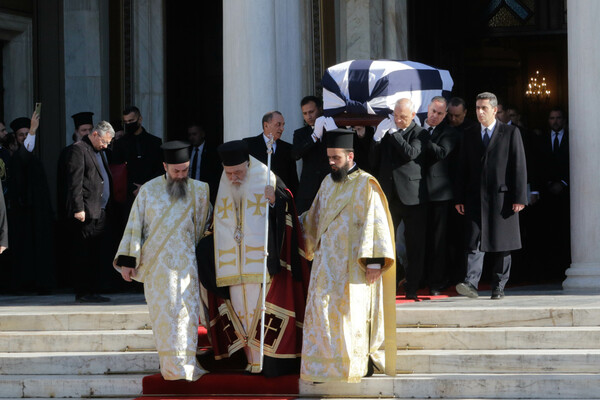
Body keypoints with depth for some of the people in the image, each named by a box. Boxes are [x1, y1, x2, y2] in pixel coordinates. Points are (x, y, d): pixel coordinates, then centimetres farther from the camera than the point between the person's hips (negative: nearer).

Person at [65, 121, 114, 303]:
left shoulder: (99, 151, 22)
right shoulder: (79, 149, -6)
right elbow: (75, 182, -13)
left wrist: (107, 208, 17)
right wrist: (78, 209, -19)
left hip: (100, 212, 9)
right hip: (86, 212, -9)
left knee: (97, 254, 8)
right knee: (83, 254, -6)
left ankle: (92, 291, 11)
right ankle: (82, 293, -4)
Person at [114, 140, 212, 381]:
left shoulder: (198, 191, 4)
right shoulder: (149, 190, 0)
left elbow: (205, 224, 16)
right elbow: (135, 226, 1)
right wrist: (128, 261, -3)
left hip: (185, 264, 1)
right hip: (156, 265, -1)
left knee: (187, 313, -3)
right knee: (163, 313, -1)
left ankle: (186, 365, 5)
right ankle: (172, 366, 4)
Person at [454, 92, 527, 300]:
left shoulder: (511, 133, 3)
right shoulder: (470, 136, 13)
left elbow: (519, 166, -2)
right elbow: (462, 169, 13)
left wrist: (519, 197, -9)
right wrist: (460, 198, 6)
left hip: (502, 197, -2)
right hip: (476, 197, 2)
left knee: (501, 244, 3)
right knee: (475, 242, -8)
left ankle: (498, 287, 10)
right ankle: (471, 284, -18)